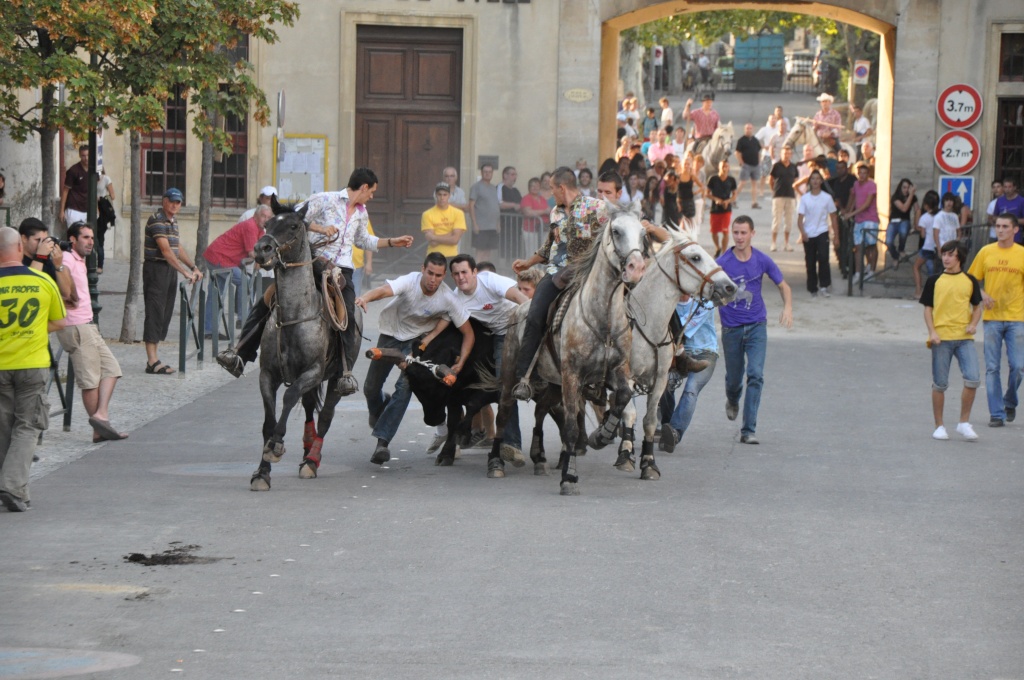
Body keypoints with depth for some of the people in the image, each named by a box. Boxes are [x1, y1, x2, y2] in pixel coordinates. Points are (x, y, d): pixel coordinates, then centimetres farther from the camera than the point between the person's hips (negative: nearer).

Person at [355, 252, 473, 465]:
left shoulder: (448, 298, -24)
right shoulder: (410, 282, -28)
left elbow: (468, 333, -15)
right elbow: (384, 290, -48)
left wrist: (460, 363, -27)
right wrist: (365, 297, -70)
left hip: (417, 341, -1)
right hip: (390, 334, 1)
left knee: (404, 387, -21)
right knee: (370, 388, 8)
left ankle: (383, 441, -21)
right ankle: (379, 409, 46)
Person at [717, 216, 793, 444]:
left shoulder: (762, 261, -3)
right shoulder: (723, 263, -10)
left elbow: (783, 285, 9)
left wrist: (788, 307, -10)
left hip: (756, 325, 1)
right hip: (731, 328, -1)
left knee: (755, 375, -14)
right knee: (733, 379, 12)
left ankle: (748, 431, -12)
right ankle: (732, 400, 50)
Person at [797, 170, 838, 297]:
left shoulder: (827, 198, 2)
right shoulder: (805, 198, 2)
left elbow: (833, 217, 8)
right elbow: (800, 218, -2)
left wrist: (835, 234, 5)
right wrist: (803, 232, -19)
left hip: (822, 233, -1)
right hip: (808, 235, 1)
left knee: (823, 258, -21)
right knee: (810, 262, 5)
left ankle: (824, 286, -16)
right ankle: (812, 289, 16)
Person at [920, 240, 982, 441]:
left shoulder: (969, 281, 8)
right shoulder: (934, 281, 4)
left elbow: (977, 307, 17)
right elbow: (928, 308, 6)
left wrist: (973, 324, -3)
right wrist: (932, 332, -7)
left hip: (964, 337, 1)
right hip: (941, 338, -1)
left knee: (973, 379, -12)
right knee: (940, 384, 2)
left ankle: (964, 422, 2)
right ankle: (939, 426, 14)